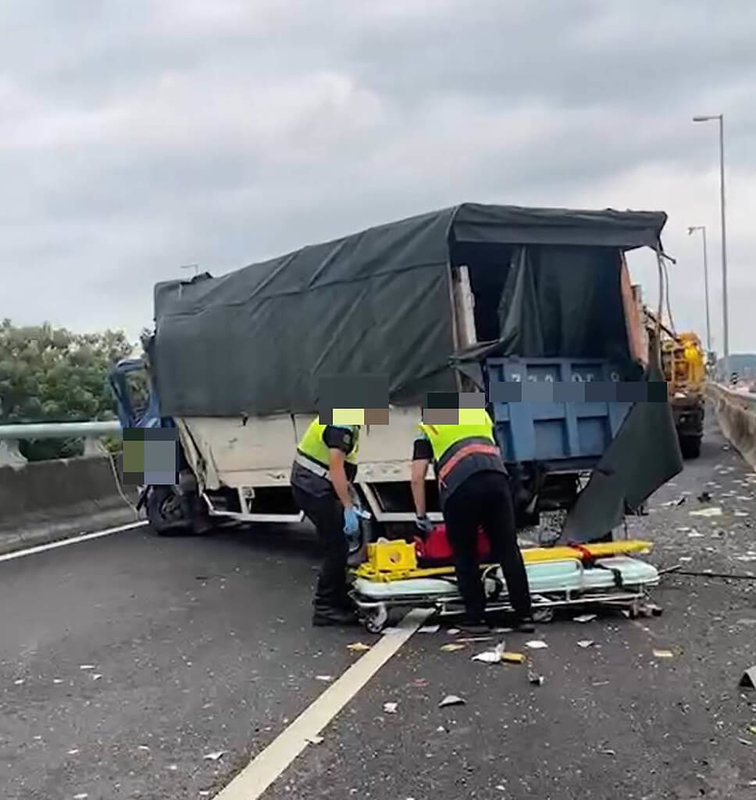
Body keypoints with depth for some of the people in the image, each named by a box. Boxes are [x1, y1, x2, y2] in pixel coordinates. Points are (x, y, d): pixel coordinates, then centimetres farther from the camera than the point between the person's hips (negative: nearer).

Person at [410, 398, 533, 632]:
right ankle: (524, 615, 9)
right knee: (508, 550, 8)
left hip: (460, 485, -3)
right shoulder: (478, 413, 35)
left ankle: (476, 618, 13)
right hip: (496, 477, 3)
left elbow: (417, 478, 17)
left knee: (465, 555, 12)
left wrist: (421, 516, 26)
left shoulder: (427, 429, 26)